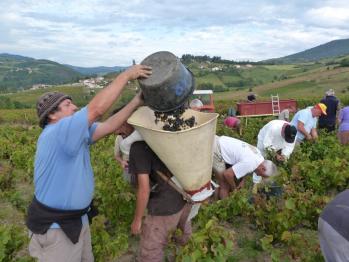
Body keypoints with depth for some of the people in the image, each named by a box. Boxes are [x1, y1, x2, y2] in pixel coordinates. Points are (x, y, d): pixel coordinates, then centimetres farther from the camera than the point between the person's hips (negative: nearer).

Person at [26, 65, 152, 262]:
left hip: (77, 219, 9)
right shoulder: (55, 133, -25)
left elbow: (108, 126, -5)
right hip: (54, 227, -9)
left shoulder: (76, 135, 3)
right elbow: (97, 109, -33)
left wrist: (137, 102, -11)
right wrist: (126, 76, -26)